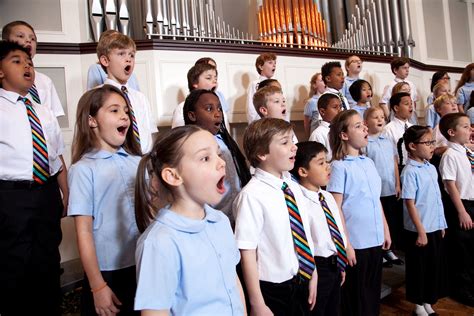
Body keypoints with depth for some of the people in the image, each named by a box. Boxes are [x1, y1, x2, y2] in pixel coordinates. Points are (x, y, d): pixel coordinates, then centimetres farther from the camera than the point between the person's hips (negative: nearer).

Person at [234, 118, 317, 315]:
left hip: (302, 284, 7)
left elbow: (305, 235, 9)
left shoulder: (294, 187, 0)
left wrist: (313, 276, 14)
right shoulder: (252, 196, -22)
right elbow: (247, 253, -20)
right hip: (272, 291, -6)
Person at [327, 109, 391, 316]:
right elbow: (335, 208, -14)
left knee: (373, 293, 19)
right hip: (355, 242, -6)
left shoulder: (369, 162, 8)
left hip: (375, 239, 7)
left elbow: (377, 200, 15)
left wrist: (385, 230, 14)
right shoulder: (339, 166, -13)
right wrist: (345, 244, -15)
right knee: (354, 298, 10)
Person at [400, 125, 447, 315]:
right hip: (419, 230, -7)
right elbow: (410, 204, -18)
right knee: (418, 269, 8)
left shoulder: (432, 168, 6)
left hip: (435, 228, 7)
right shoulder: (410, 172, -17)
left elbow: (437, 199, 12)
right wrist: (421, 232, -17)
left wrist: (442, 225, 13)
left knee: (435, 267, 17)